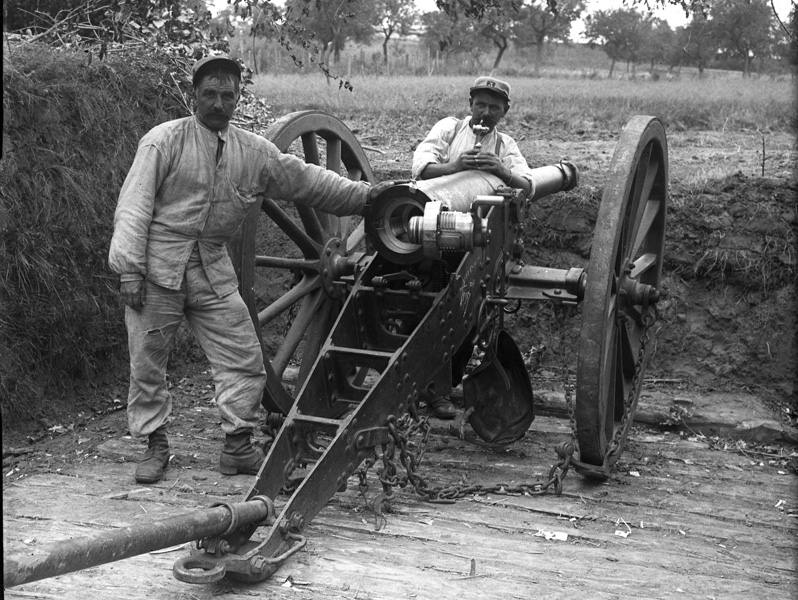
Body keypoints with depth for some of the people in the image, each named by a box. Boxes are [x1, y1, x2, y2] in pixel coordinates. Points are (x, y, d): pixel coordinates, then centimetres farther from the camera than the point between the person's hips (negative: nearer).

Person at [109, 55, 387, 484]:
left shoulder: (254, 152, 9)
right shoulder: (164, 141, -4)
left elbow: (306, 180, 16)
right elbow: (133, 206, -8)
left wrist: (364, 195, 13)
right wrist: (128, 266, -15)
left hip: (213, 271, 4)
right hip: (158, 267, -4)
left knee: (243, 358, 0)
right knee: (147, 362, 3)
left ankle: (238, 445, 13)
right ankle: (155, 445, 19)